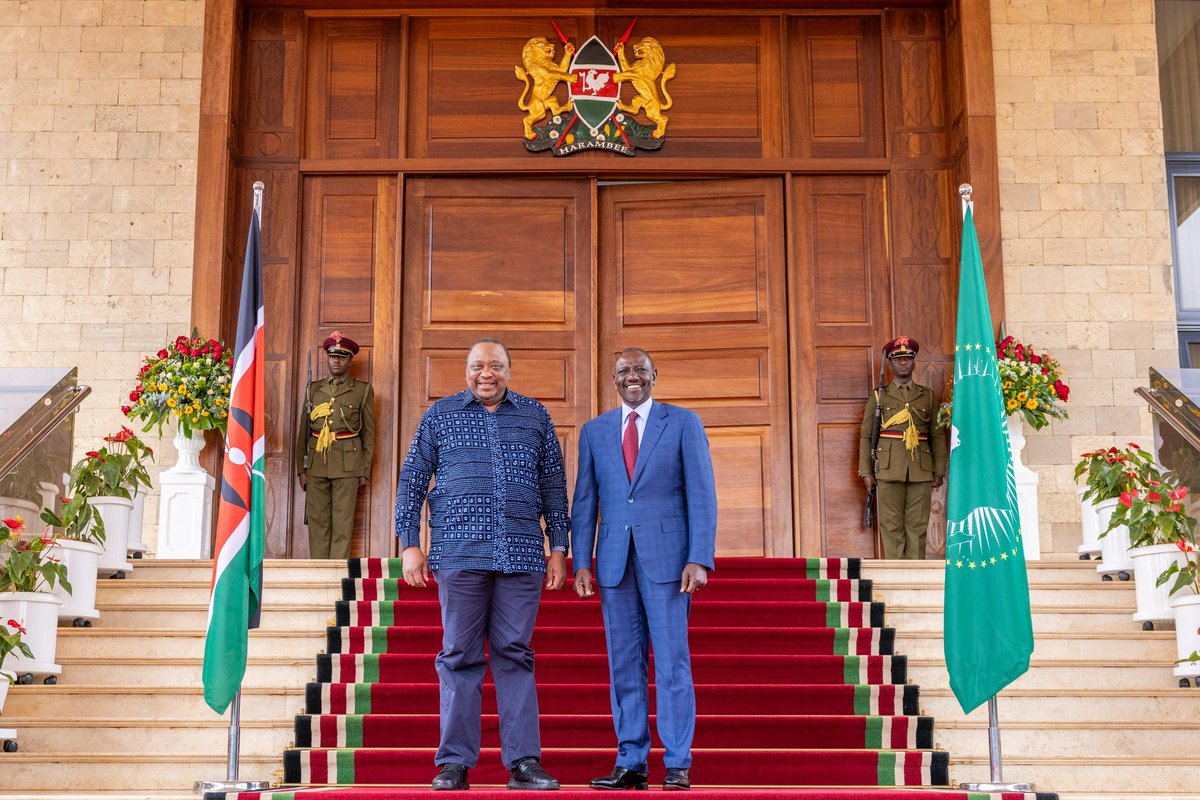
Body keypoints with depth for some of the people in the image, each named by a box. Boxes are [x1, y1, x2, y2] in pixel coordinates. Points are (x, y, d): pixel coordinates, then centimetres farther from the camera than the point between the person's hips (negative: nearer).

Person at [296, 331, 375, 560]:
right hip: (316, 463, 3)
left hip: (347, 465, -2)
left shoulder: (363, 390, 7)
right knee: (317, 521, 3)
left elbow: (369, 433, 6)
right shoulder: (313, 389, 14)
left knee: (343, 523, -4)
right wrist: (301, 469, 5)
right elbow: (302, 431, 11)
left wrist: (366, 471, 1)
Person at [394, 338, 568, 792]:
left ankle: (523, 763, 4)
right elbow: (412, 480, 9)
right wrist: (410, 545, 2)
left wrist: (558, 547, 8)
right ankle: (455, 763, 6)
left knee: (515, 654, 2)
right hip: (459, 552, -1)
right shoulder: (440, 415, 10)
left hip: (521, 554, 1)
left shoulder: (535, 416, 13)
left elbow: (554, 485, 14)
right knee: (460, 655, 1)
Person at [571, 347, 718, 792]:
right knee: (624, 666, 5)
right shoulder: (594, 431, 12)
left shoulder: (683, 423, 4)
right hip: (615, 563, 3)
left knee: (672, 663, -2)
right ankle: (631, 764, 11)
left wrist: (699, 559, -10)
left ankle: (678, 765, 4)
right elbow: (584, 503, 11)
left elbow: (701, 494, -2)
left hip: (667, 558, -3)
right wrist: (581, 564, 2)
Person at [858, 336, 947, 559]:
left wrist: (939, 471, 3)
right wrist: (865, 471, -2)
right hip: (889, 469, -1)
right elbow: (865, 436, 6)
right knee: (891, 526, -2)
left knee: (918, 525, 1)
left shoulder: (927, 396, 13)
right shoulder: (878, 396, 9)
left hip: (921, 471, 1)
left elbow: (938, 436, 11)